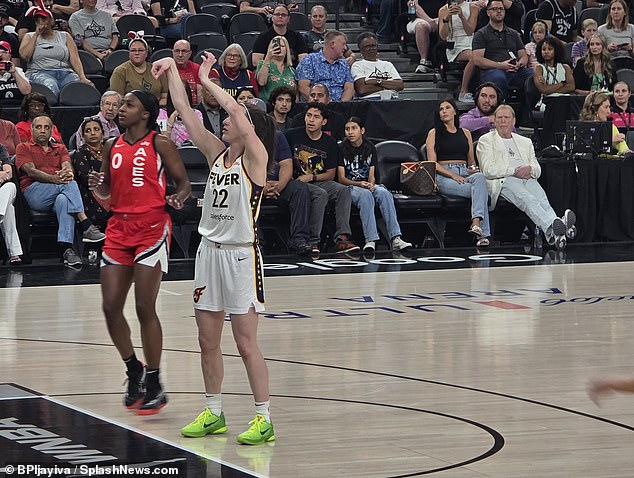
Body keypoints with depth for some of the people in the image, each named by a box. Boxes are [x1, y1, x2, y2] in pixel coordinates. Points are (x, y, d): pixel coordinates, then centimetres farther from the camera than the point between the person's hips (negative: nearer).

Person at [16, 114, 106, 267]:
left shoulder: (60, 148, 26)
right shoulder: (23, 148, 15)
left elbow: (67, 166, 5)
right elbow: (31, 171, -4)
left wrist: (67, 173, -24)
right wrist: (54, 179, -22)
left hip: (58, 194, 2)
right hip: (34, 194, -2)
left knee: (64, 200, -37)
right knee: (69, 184, -31)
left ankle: (66, 249, -49)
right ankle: (87, 227, -40)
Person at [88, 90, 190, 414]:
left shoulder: (160, 144, -3)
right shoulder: (112, 147, 13)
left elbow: (183, 182, 2)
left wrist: (177, 199, -19)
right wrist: (97, 187, -1)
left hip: (151, 227, -6)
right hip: (119, 228, 6)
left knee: (145, 308, -7)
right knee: (110, 307, 0)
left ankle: (154, 384, 3)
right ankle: (134, 371, 20)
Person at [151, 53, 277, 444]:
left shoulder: (256, 156, -10)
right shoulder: (218, 152, 9)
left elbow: (237, 111, -23)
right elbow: (186, 113, 8)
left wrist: (207, 79, -14)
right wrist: (173, 71, 3)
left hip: (241, 254, -7)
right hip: (210, 249, 7)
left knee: (247, 344, -6)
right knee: (208, 341, 11)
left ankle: (264, 419, 0)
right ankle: (214, 414, 22)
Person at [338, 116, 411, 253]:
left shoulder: (370, 148, 10)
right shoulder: (342, 148, -2)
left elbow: (371, 175, 8)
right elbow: (341, 178, -6)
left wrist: (371, 184, -16)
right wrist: (359, 184, -22)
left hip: (367, 185, 4)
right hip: (349, 186, -4)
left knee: (384, 193, -28)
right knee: (365, 195, -37)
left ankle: (395, 238, -39)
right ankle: (370, 240, -48)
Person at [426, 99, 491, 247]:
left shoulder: (465, 133, 25)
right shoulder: (434, 133, 13)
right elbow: (432, 163, 2)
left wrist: (473, 168, 1)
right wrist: (453, 175, -13)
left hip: (465, 173, 3)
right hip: (444, 176, -3)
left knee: (480, 177, -36)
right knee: (481, 190, -32)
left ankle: (476, 223, -51)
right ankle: (483, 233, -41)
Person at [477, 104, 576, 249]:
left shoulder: (525, 142, 31)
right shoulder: (486, 140, 17)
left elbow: (538, 170, 21)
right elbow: (488, 170, 1)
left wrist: (530, 169, -4)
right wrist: (514, 171, -8)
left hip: (527, 178, 4)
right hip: (503, 181, -4)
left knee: (541, 198, -32)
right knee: (527, 199, -36)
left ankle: (552, 232, -59)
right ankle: (551, 226, -62)